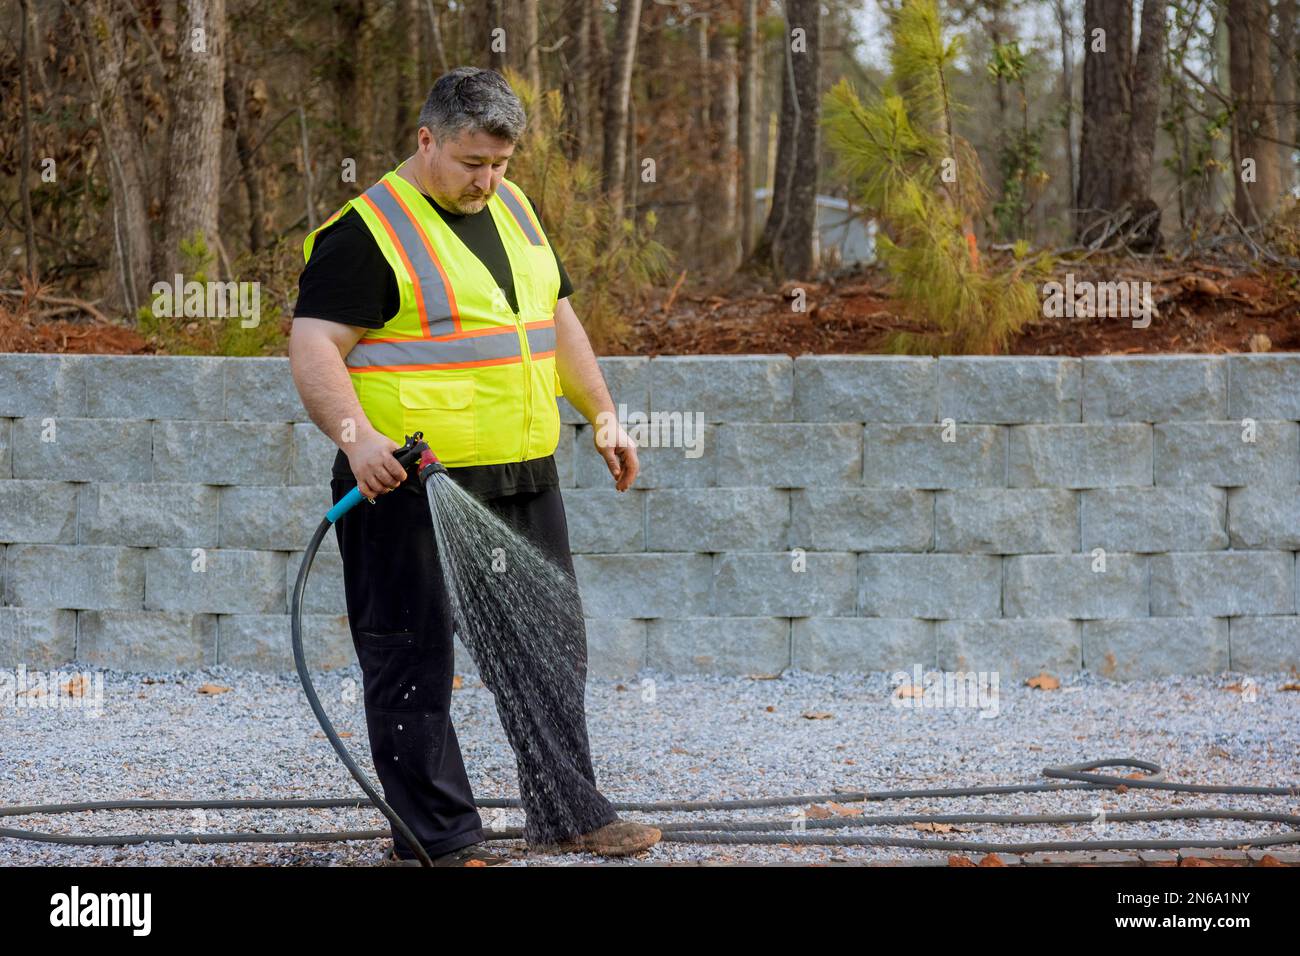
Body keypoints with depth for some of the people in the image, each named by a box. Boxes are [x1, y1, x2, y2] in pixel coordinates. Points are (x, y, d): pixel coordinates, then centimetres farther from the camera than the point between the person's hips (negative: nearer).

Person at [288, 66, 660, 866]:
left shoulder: (512, 210, 14)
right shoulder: (367, 232, -10)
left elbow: (558, 320, 25)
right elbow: (315, 348, -17)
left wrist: (603, 417, 20)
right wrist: (357, 434, -31)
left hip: (525, 482, 8)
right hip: (414, 487, -8)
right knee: (415, 661, -3)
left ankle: (567, 816, 24)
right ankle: (437, 839, 3)